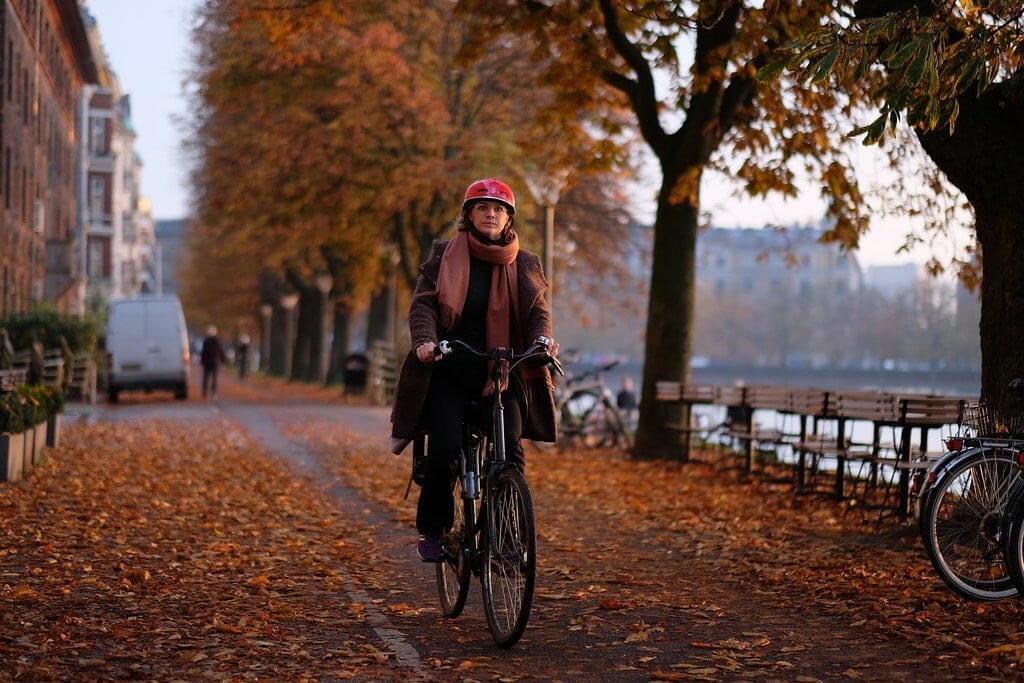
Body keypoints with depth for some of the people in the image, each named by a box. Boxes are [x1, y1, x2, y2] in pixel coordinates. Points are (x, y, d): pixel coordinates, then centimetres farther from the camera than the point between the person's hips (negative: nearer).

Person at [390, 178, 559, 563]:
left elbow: (538, 311, 3)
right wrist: (425, 340, -23)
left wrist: (542, 340, -20)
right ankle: (432, 531, 3)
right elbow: (423, 303, -3)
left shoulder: (524, 265, 11)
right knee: (445, 448, -16)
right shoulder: (444, 256, 6)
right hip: (449, 370, -1)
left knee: (510, 447, -17)